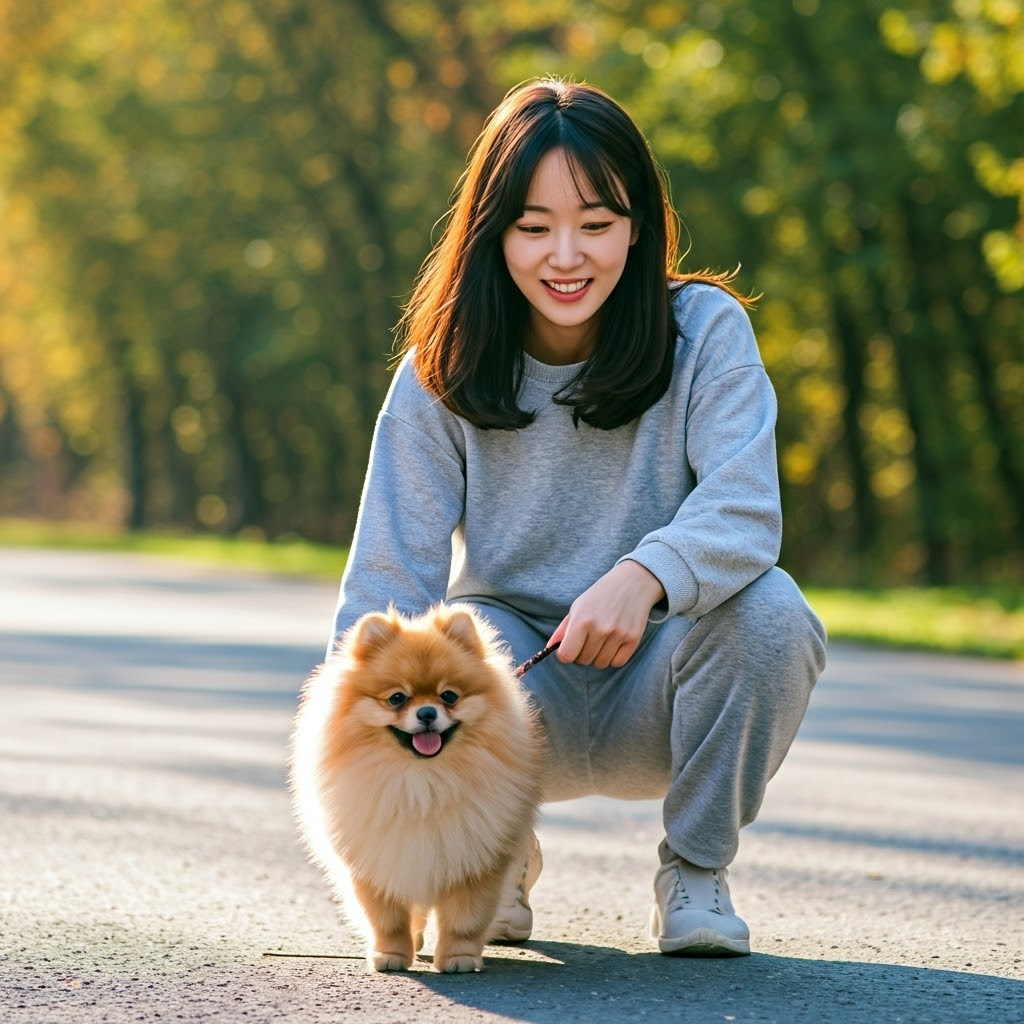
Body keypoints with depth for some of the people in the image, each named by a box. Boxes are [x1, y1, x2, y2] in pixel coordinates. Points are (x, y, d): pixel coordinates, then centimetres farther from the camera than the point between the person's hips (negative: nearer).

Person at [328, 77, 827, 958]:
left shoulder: (705, 333, -10)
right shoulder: (444, 370, -8)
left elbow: (743, 510, -25)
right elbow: (390, 574, -14)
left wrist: (646, 575, -47)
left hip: (657, 691, 0)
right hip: (519, 695, 0)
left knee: (768, 612, -31)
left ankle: (697, 870, -4)